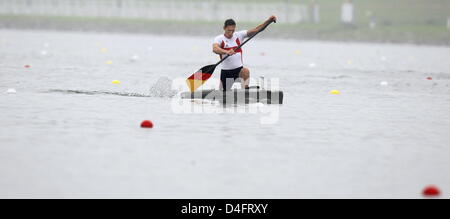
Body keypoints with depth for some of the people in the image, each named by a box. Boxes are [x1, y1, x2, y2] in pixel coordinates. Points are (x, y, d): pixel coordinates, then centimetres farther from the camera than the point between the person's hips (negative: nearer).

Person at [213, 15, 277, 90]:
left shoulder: (238, 35, 2)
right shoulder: (219, 39, -7)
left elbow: (255, 30, -3)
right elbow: (215, 49, -28)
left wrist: (269, 20, -15)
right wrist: (226, 52, -49)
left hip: (239, 68, 1)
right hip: (226, 71, -1)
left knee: (245, 71, -34)